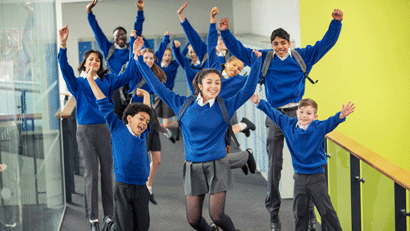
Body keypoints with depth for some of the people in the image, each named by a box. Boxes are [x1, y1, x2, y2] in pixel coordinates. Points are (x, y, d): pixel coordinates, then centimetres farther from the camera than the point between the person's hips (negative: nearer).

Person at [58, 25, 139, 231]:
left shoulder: (107, 81, 10)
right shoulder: (78, 83, 5)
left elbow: (128, 75, 2)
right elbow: (65, 69, -12)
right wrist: (63, 46, -27)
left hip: (105, 129, 2)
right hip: (85, 131, -2)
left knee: (108, 172, 4)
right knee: (91, 174, -1)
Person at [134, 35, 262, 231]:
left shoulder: (225, 106, 0)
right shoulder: (183, 105, 1)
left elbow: (248, 89, -2)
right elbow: (157, 87, 4)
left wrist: (256, 62, -11)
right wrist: (140, 59, 3)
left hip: (217, 165, -2)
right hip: (193, 167, 2)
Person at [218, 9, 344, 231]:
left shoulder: (303, 56, 8)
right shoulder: (264, 59, 8)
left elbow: (325, 43, 9)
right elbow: (239, 50, 11)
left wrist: (336, 23, -2)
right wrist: (225, 32, 1)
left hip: (296, 113, 0)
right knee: (274, 165, 4)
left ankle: (309, 212, 3)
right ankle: (273, 213, 13)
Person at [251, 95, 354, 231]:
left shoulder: (319, 127, -9)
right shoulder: (288, 125, 1)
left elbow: (331, 122, -25)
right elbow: (274, 113, 10)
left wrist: (341, 115, -45)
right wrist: (259, 103, 10)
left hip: (316, 177, -3)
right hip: (299, 177, 3)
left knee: (326, 210, 0)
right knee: (299, 210, 12)